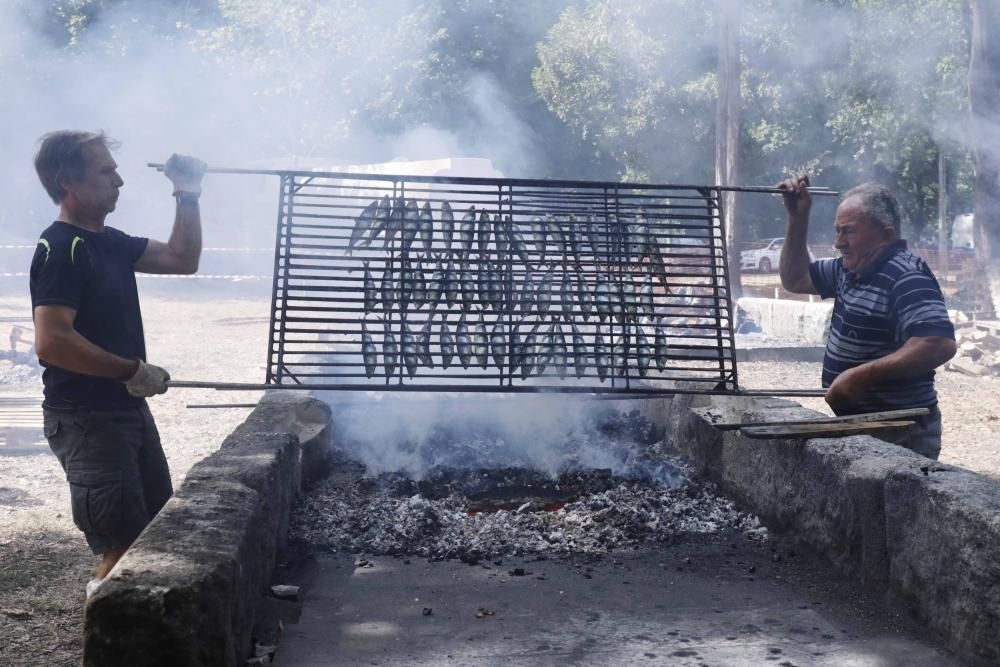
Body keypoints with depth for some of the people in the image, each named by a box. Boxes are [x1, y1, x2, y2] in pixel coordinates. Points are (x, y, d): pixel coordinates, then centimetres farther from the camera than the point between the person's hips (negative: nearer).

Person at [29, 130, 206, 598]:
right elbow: (51, 342, -28)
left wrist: (188, 194, 6)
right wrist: (132, 371, -22)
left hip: (129, 410, 10)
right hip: (86, 420, -10)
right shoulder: (59, 250, -18)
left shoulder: (109, 242, 10)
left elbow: (182, 259, 17)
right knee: (126, 546, -11)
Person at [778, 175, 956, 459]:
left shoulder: (906, 277, -21)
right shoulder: (852, 269, 9)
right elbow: (795, 280, 20)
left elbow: (940, 344, -32)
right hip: (859, 426, 10)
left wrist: (863, 376, -31)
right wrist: (797, 219, 8)